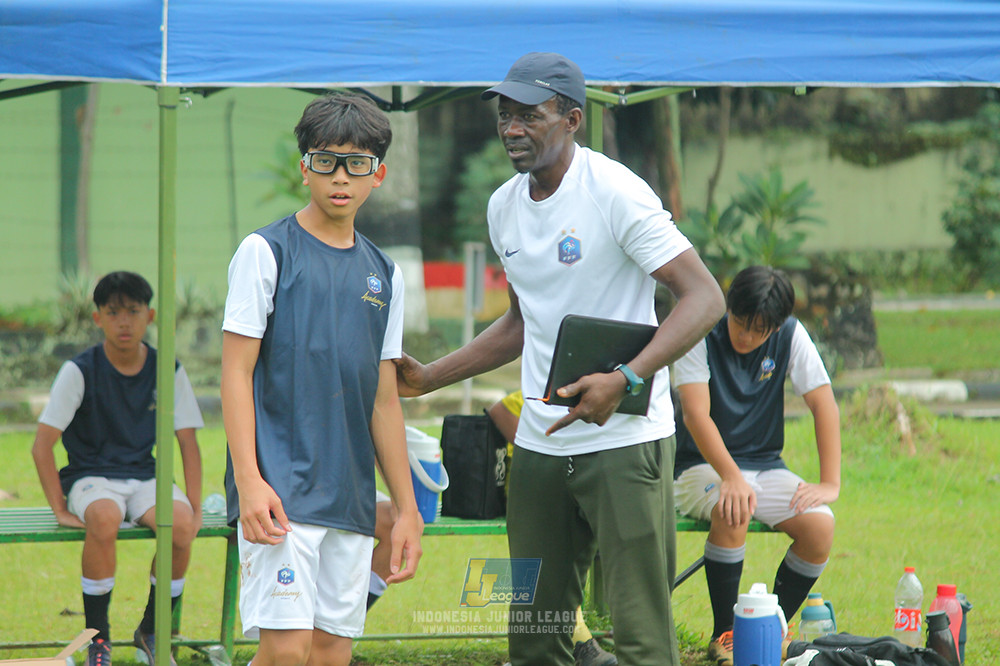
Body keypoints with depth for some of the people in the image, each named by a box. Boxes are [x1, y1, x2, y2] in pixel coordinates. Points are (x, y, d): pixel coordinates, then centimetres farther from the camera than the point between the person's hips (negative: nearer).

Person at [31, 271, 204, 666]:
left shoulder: (168, 372, 2)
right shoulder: (80, 371, -7)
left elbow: (188, 444, 5)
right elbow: (42, 447, -8)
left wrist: (194, 508, -7)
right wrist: (61, 511, -14)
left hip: (145, 478, 3)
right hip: (90, 478, -3)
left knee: (180, 524, -31)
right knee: (104, 520, -39)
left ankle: (152, 631, -7)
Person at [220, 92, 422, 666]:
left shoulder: (383, 274, 15)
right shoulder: (267, 252, -1)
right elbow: (237, 372, -5)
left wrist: (407, 509, 16)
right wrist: (249, 479, -16)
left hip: (351, 501, 6)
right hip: (282, 485, -6)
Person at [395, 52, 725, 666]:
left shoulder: (616, 194, -12)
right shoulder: (504, 207, 11)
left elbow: (705, 298, -18)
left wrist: (625, 379, -30)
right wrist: (426, 379, 19)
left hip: (625, 439, -7)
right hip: (540, 446, 7)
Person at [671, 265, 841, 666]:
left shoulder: (790, 337, -4)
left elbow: (823, 405, -4)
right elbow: (696, 413, -23)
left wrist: (830, 484, -14)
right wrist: (731, 477, -37)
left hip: (765, 466, 4)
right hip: (702, 465, -4)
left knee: (820, 526, -22)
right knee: (732, 512, -36)